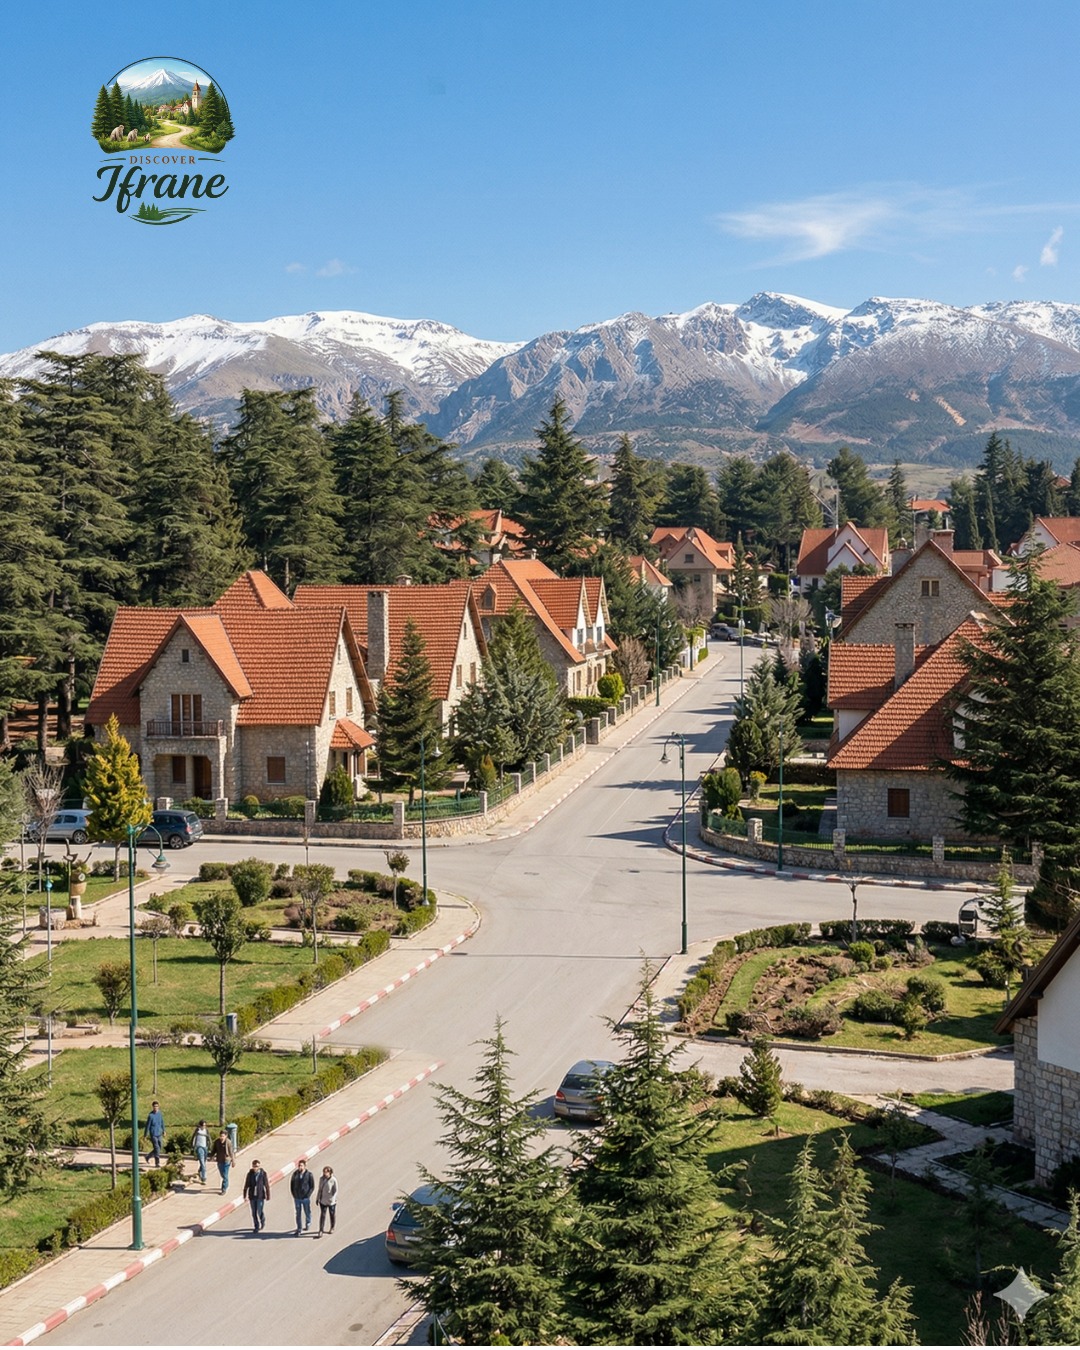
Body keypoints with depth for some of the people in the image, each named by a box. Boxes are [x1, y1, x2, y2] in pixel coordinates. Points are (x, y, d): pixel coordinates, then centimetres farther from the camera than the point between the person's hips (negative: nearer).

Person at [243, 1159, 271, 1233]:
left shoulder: (263, 1174, -10)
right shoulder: (250, 1174, -6)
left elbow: (267, 1185, -4)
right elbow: (246, 1185, -3)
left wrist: (268, 1196, -2)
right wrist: (245, 1196, -7)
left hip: (260, 1196, -2)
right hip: (252, 1196, 2)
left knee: (259, 1212, -4)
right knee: (254, 1212, 6)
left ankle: (263, 1220, 28)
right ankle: (257, 1226, 22)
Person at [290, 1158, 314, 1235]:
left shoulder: (309, 1175, -12)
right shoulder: (295, 1174, -4)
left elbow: (312, 1187, -7)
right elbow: (292, 1184, 7)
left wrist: (307, 1195, -14)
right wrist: (294, 1195, 1)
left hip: (305, 1198, -2)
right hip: (297, 1198, 2)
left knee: (307, 1212, 14)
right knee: (298, 1214, 5)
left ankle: (308, 1223, 42)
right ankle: (298, 1230, 12)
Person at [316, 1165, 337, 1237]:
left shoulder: (333, 1180, -16)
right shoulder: (321, 1179, -1)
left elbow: (335, 1191, -12)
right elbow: (320, 1189, 8)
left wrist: (332, 1199, -20)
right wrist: (318, 1198, 10)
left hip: (331, 1201, -3)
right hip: (323, 1201, 3)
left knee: (332, 1215, 14)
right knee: (322, 1215, -2)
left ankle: (332, 1228, 37)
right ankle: (320, 1232, -3)